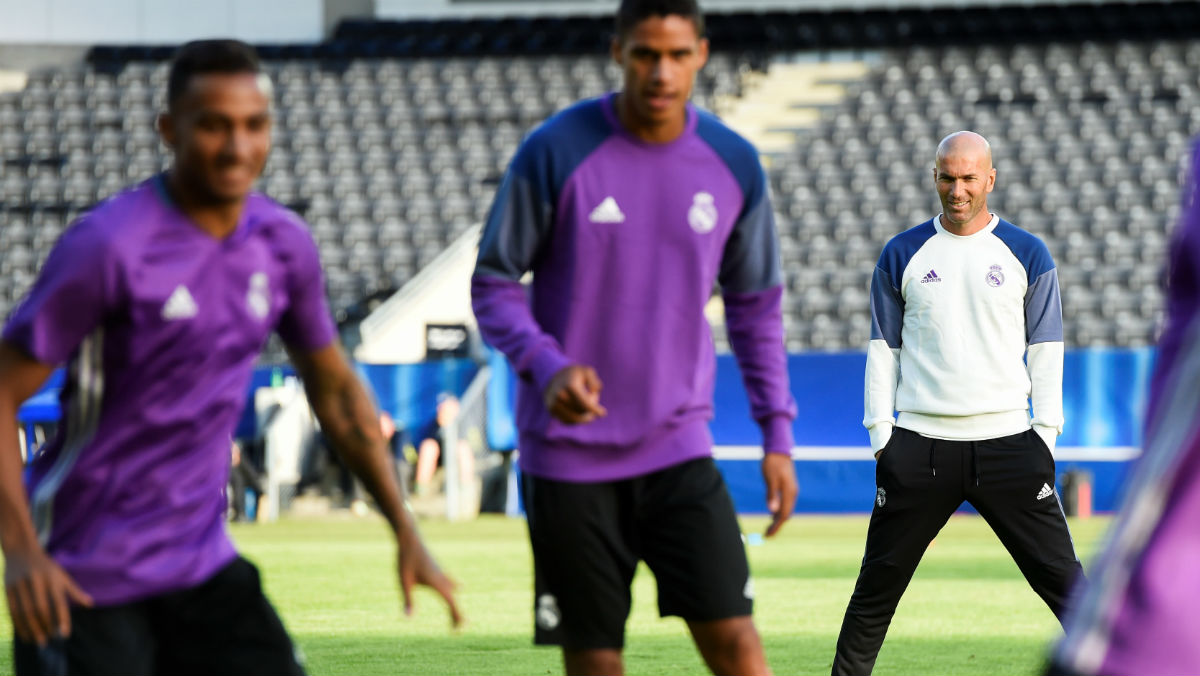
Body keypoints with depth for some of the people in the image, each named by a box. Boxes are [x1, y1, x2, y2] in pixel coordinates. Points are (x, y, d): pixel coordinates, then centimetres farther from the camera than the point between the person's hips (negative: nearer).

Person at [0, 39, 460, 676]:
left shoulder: (283, 244, 3)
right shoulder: (108, 246, -16)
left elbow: (335, 390, 17)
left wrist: (406, 532, 12)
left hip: (203, 564, 6)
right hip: (81, 581, -6)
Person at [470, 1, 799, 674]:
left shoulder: (734, 165, 3)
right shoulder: (556, 152, -7)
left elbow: (756, 305, 14)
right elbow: (493, 283, -2)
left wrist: (777, 435, 8)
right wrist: (547, 365, -20)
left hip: (679, 447, 2)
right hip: (568, 458, -2)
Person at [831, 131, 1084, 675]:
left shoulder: (1028, 256, 7)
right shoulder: (901, 255, 9)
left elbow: (1045, 351, 7)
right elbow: (883, 349, 10)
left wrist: (1044, 436, -1)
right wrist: (881, 437, 3)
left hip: (1007, 442, -1)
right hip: (919, 444, 1)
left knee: (1062, 578, -6)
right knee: (877, 586, 4)